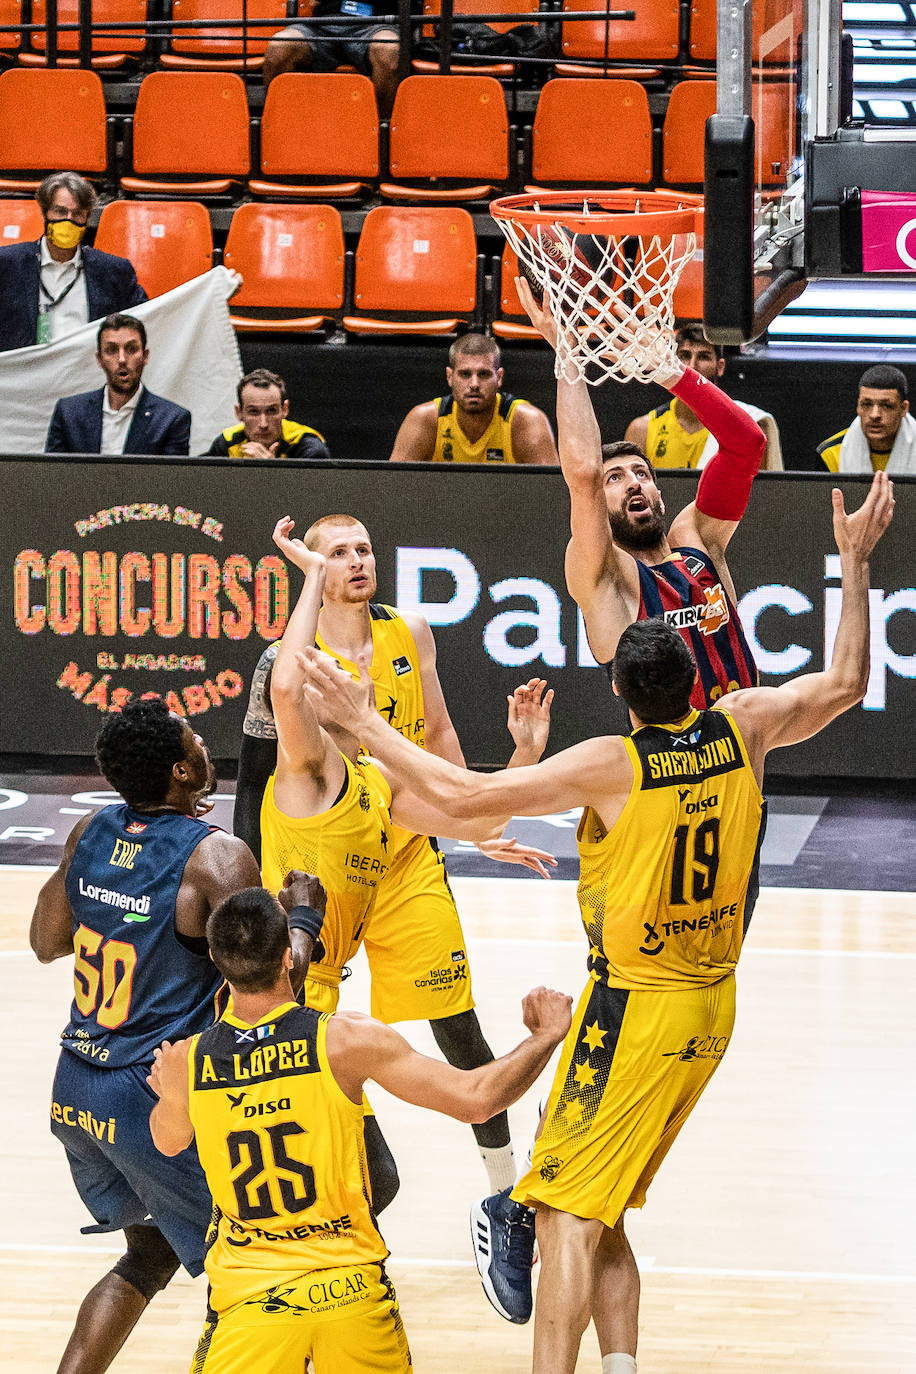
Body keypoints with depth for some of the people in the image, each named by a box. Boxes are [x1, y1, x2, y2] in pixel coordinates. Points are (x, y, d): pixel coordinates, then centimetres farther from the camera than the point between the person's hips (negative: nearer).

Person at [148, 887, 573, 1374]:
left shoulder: (183, 1063, -5)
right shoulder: (345, 1040, -13)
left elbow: (167, 1141, 18)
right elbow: (476, 1098, -10)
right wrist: (545, 1036, 6)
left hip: (248, 1293, 0)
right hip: (350, 1287, 0)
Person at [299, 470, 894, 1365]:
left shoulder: (613, 767, -19)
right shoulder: (743, 729, -3)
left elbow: (462, 795, -21)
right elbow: (844, 685, 16)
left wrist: (364, 723, -14)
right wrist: (855, 561, 21)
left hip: (633, 1010, -7)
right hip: (709, 1012, 7)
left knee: (568, 1215, -7)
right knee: (599, 1214, 17)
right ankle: (619, 1366, 10)